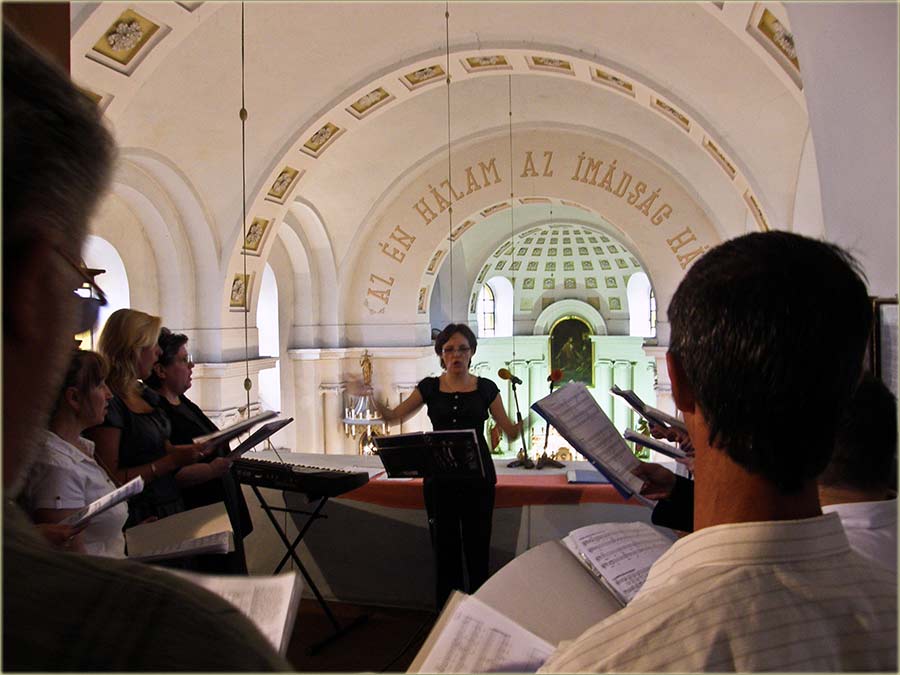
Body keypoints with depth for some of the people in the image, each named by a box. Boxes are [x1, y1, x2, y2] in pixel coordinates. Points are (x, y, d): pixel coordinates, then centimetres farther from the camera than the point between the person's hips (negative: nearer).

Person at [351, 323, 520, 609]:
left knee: (477, 548, 4)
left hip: (477, 478, -1)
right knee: (445, 547, 7)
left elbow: (510, 431, 2)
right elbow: (393, 416, 6)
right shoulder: (429, 387, 4)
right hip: (439, 478, 1)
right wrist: (371, 395, -9)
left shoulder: (486, 388, 2)